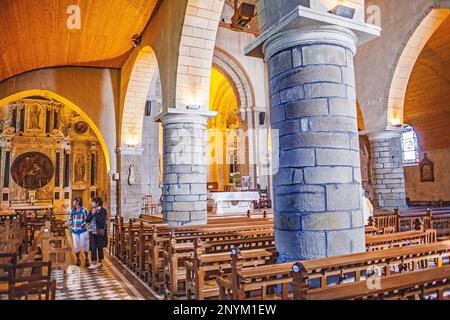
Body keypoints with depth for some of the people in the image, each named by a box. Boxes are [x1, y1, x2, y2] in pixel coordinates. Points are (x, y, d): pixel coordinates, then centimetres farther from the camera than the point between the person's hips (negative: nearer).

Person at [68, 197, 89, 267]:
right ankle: (78, 260, 22)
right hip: (74, 231, 4)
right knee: (76, 246, 8)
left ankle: (86, 259, 17)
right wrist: (70, 225, 2)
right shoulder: (72, 211, 7)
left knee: (84, 245, 1)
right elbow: (70, 218, 17)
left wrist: (82, 225, -20)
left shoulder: (83, 210, -8)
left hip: (82, 231, -4)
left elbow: (86, 219, -10)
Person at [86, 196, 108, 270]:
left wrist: (95, 214, -16)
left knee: (99, 247, 8)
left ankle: (100, 261, 22)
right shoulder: (92, 210, 8)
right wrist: (92, 214, -10)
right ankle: (93, 263, 3)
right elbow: (87, 220, 5)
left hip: (100, 232, -4)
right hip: (92, 231, 4)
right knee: (93, 248, -1)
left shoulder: (103, 210, -9)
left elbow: (102, 221, -20)